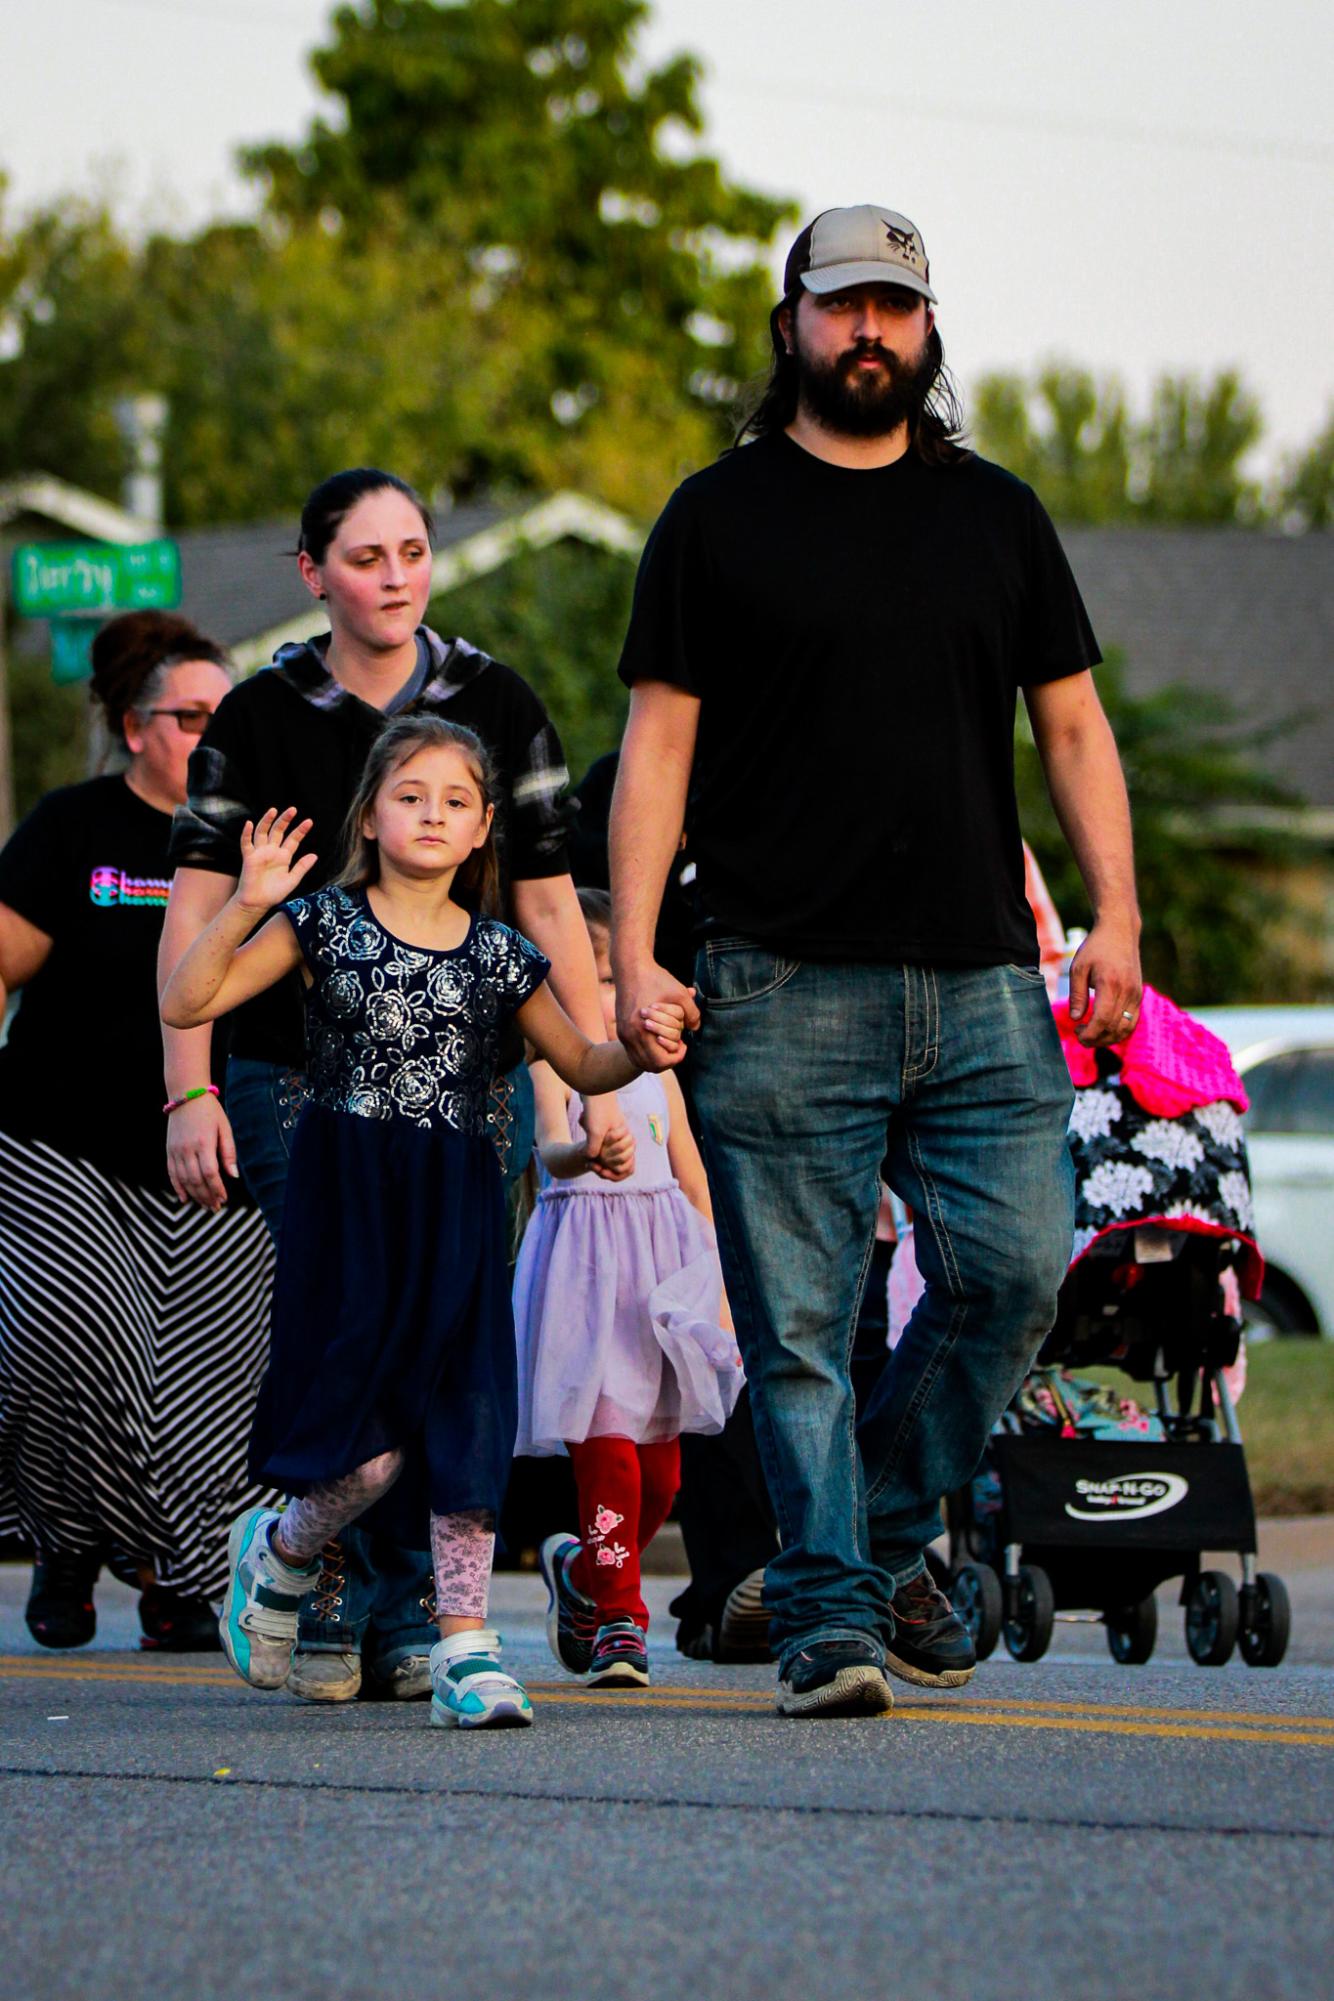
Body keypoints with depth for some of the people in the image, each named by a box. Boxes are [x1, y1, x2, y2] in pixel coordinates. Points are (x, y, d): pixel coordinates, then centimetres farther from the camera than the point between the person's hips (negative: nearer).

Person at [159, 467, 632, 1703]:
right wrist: (189, 1094, -11)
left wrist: (600, 1081, 4)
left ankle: (409, 1622, 3)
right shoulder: (261, 720, 2)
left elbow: (551, 909, 9)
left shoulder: (495, 706, 7)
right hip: (299, 1079, -1)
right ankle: (332, 1605, 5)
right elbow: (193, 917, -1)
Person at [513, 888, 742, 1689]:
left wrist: (718, 1292, 14)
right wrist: (583, 1151, -43)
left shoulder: (657, 1073, 15)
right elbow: (548, 1146, -19)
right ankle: (617, 1615, -8)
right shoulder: (553, 1066, -1)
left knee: (660, 1459, 4)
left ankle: (581, 1570, 29)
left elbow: (694, 1183, 18)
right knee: (607, 1439, -14)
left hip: (665, 1263, 5)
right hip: (585, 1260, -5)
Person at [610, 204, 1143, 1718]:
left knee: (1014, 1274, -6)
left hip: (982, 985, 3)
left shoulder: (997, 516, 16)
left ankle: (884, 1536, 14)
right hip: (784, 994, -3)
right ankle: (826, 1613, 0)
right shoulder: (718, 518, 6)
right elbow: (657, 744, 4)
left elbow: (1072, 727, 17)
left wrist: (1114, 914, 5)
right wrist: (631, 955, -5)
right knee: (799, 1323, -5)